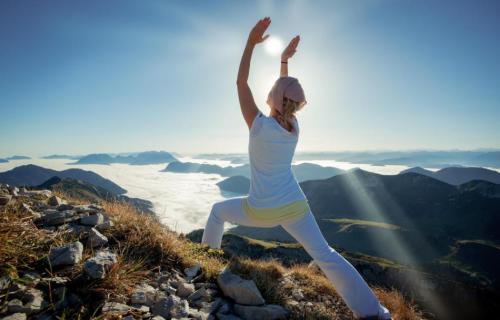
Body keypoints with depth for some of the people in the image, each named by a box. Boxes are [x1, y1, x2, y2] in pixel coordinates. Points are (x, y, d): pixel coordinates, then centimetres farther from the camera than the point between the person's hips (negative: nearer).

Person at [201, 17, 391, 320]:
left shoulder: (260, 125, -16)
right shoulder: (294, 127, -2)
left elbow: (241, 82, -11)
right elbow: (286, 92, 15)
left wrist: (251, 43, -10)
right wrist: (284, 60, 20)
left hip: (261, 212, -3)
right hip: (295, 206, 4)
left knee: (218, 210, 23)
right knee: (326, 255, 8)